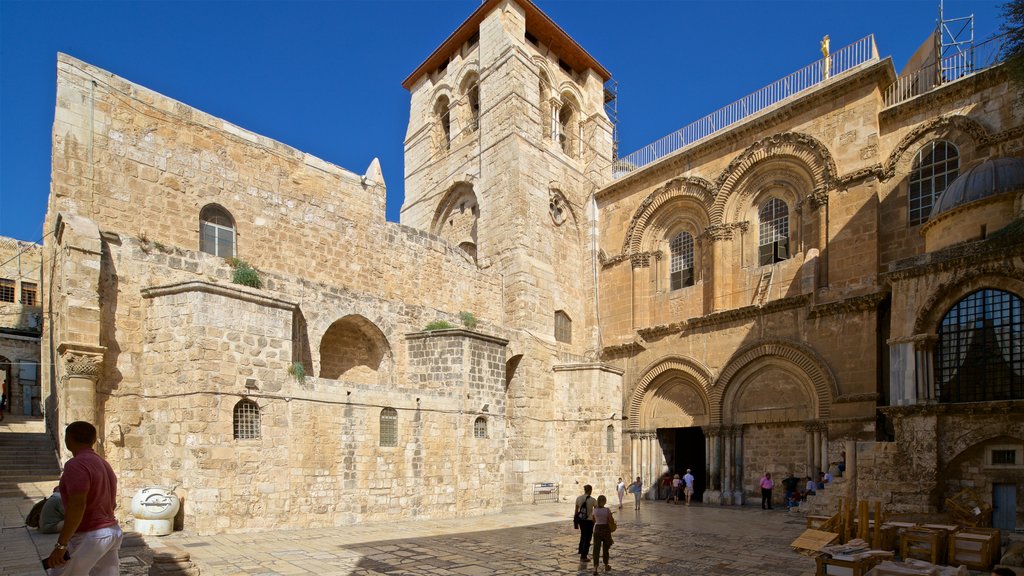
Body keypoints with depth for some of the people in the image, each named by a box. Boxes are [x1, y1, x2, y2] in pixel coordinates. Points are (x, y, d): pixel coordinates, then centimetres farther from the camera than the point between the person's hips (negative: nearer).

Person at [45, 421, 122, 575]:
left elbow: (77, 505, -23)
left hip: (88, 537, -8)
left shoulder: (76, 465, -15)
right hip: (112, 532, 8)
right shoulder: (103, 464, 14)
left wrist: (60, 545, -21)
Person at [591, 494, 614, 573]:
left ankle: (595, 568, -11)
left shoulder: (595, 510, -2)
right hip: (606, 530, -1)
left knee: (596, 549, 1)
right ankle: (606, 566, 32)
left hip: (597, 529, 1)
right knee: (605, 549, 16)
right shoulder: (607, 510, -12)